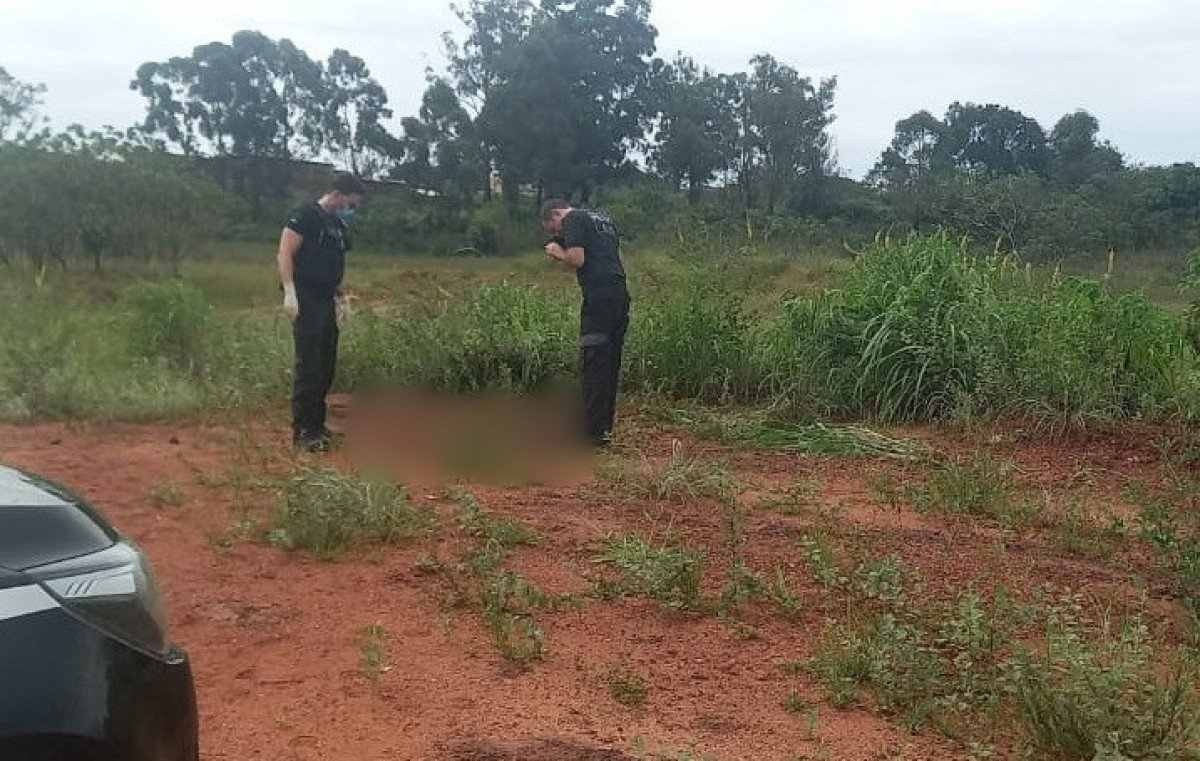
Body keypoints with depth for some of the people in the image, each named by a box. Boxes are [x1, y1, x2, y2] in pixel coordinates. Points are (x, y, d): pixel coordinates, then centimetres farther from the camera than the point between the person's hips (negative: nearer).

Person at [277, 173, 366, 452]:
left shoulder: (337, 225, 17)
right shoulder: (305, 216, -9)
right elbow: (285, 254, -14)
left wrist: (340, 295, 15)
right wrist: (289, 293, -22)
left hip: (326, 302, 9)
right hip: (305, 301, -9)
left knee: (326, 366, 11)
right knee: (308, 366, -8)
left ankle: (316, 423, 21)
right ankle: (302, 431, -3)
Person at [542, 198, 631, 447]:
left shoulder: (573, 219, -1)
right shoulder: (603, 219, 25)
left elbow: (577, 260, -12)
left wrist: (559, 253, 8)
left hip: (598, 298, -8)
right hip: (620, 296, 8)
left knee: (594, 364, -4)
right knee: (611, 363, 13)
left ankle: (596, 431, -3)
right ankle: (606, 425, 20)